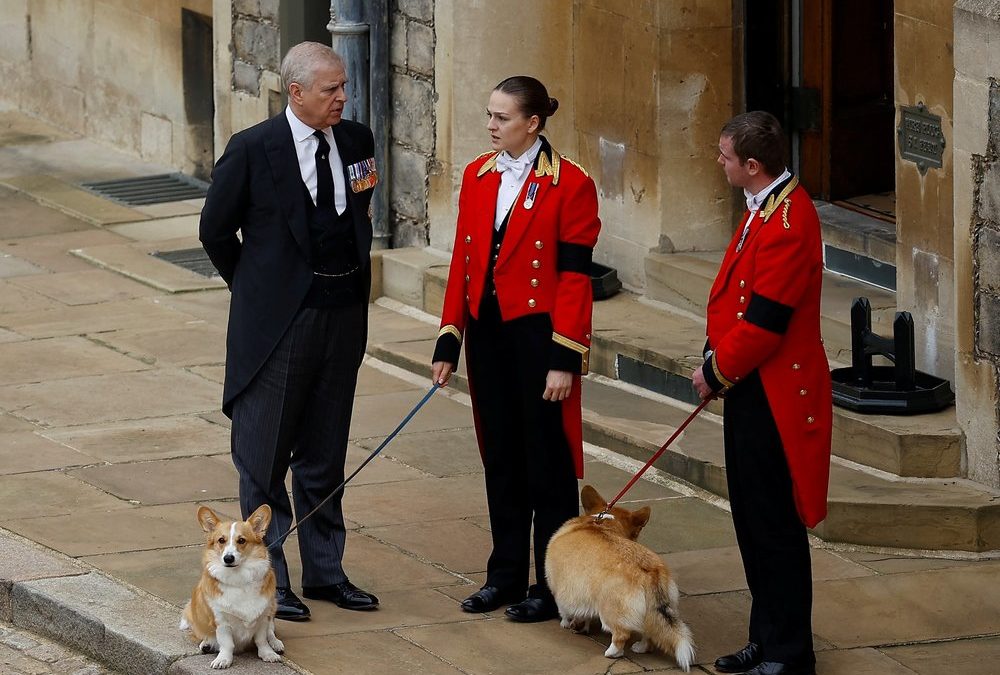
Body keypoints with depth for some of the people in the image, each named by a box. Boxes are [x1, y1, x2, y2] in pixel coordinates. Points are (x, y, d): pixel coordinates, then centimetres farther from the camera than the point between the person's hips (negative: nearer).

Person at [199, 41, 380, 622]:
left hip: (343, 316, 5)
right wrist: (256, 289, 6)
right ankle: (269, 578, 10)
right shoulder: (253, 150, -12)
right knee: (264, 459, 2)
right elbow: (216, 231, -1)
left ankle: (326, 572, 22)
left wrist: (354, 284, 14)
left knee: (325, 455, 14)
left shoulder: (357, 142, 2)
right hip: (280, 321, -5)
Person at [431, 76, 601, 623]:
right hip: (487, 332, 6)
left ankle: (552, 586, 9)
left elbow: (574, 277, -12)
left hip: (538, 332, -6)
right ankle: (506, 575, 22)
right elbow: (462, 263, 11)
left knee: (547, 460, 2)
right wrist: (449, 340, 7)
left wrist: (564, 359, -15)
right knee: (500, 457, 12)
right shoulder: (477, 177, 8)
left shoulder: (569, 185, -10)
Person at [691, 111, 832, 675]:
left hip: (774, 396, -10)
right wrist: (716, 364, 8)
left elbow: (764, 323, -23)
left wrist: (717, 373, -10)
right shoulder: (765, 208, 10)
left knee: (776, 527, -2)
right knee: (753, 522, 16)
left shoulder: (788, 224, -23)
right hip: (750, 390, 10)